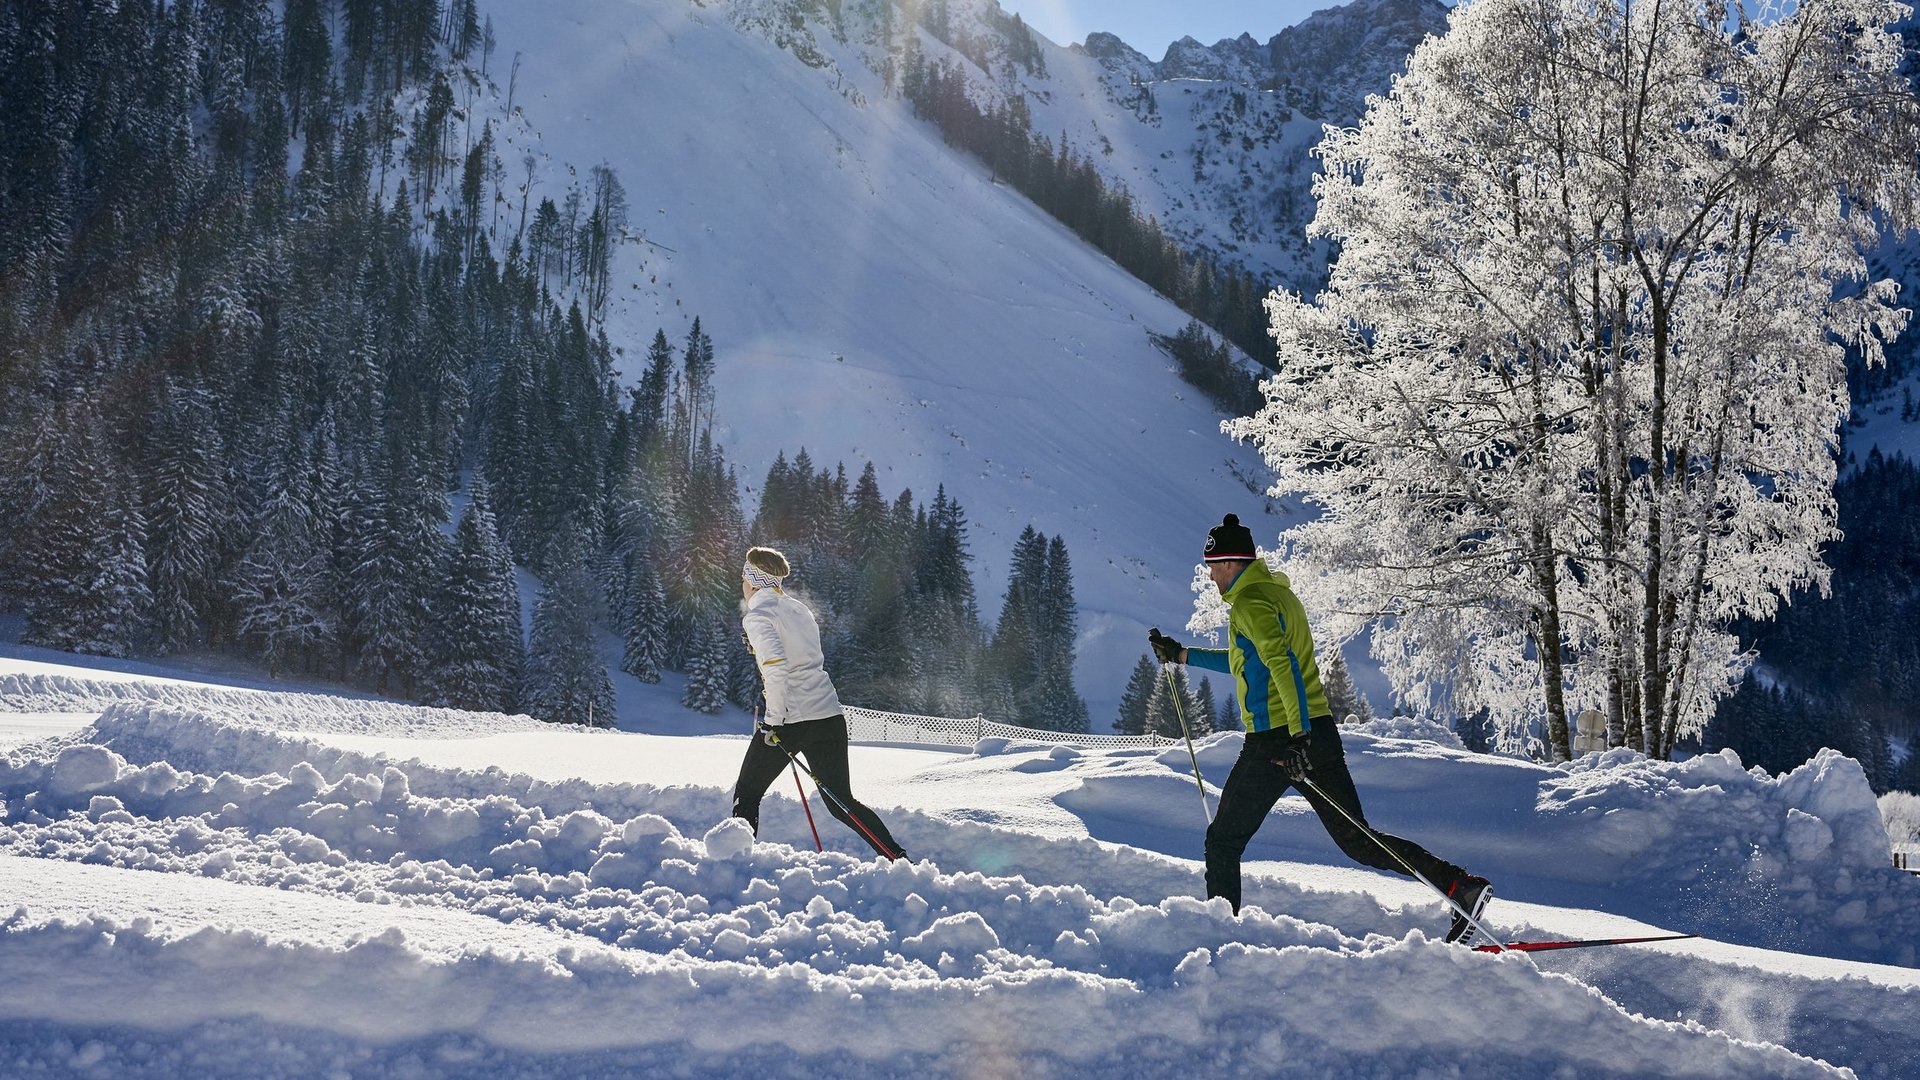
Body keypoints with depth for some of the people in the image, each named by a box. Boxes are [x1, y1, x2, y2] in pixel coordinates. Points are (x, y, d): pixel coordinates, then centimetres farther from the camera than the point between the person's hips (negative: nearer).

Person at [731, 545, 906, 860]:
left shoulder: (757, 614, -7)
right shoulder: (799, 609, 17)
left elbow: (776, 667, -21)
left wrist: (775, 720, -17)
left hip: (789, 720, -7)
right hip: (830, 715, 7)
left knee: (746, 795, 13)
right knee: (841, 802, 12)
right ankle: (900, 860, 1)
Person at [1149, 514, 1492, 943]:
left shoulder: (1250, 602, -10)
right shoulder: (1278, 592, 20)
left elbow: (1283, 664, -23)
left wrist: (1299, 737, -30)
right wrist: (1183, 655, 37)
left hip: (1277, 741, -9)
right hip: (1318, 731, 9)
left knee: (1223, 840, 8)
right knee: (1356, 839, 5)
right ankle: (1462, 887, -7)